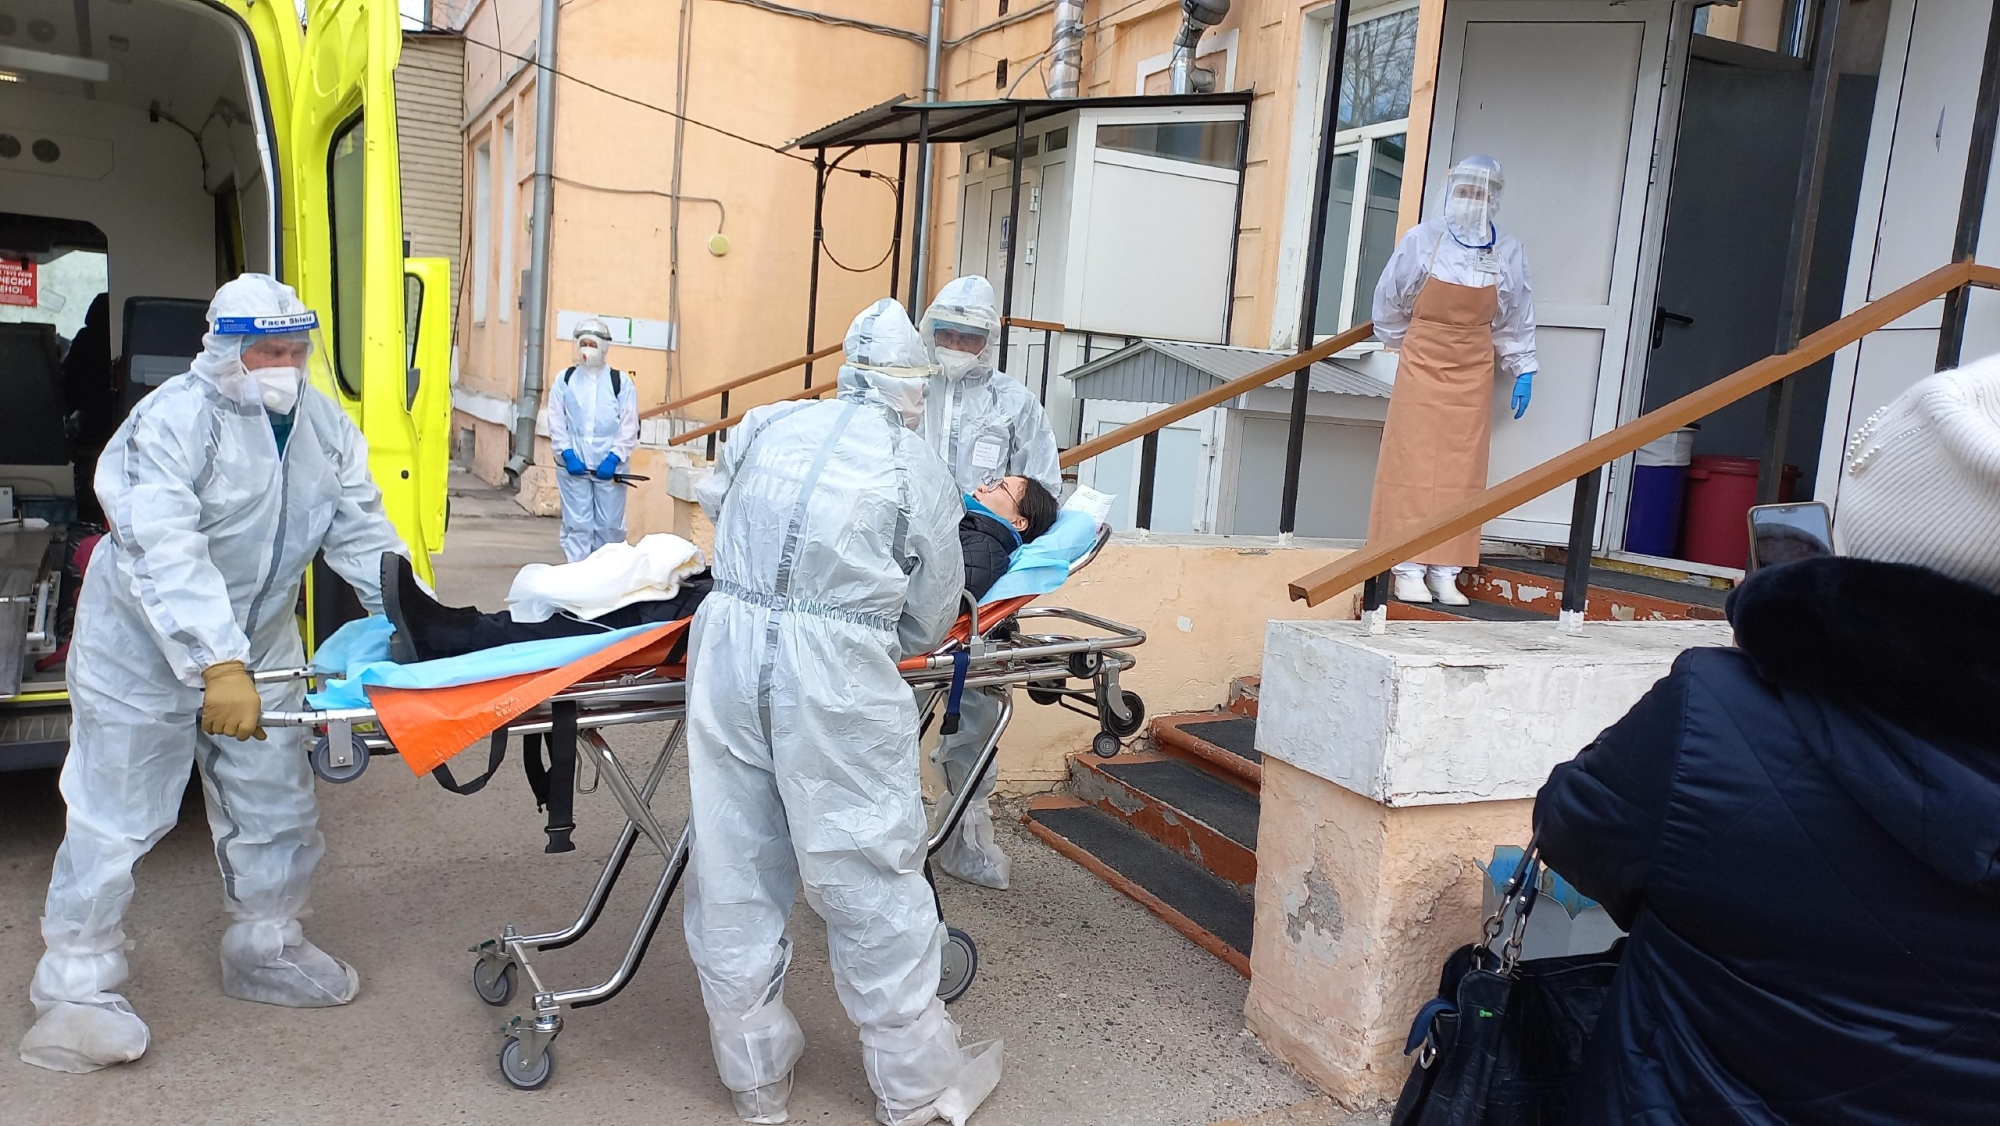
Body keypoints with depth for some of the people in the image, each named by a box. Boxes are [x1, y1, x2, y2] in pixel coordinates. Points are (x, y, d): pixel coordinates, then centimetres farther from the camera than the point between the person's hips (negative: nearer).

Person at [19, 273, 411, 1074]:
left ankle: (265, 951, 32)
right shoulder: (171, 423, -22)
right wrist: (218, 666, -42)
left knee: (275, 807, 14)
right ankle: (76, 990, 17)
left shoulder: (325, 427, -2)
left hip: (259, 650, 6)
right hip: (144, 653, -6)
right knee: (114, 819, 1)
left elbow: (362, 535, -3)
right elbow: (165, 557, -33)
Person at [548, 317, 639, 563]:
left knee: (610, 526, 4)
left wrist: (614, 458, -10)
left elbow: (629, 426, -1)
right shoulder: (565, 379, 7)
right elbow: (556, 422, 5)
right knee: (577, 525, 2)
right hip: (573, 464, 1)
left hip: (609, 466, -1)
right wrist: (567, 454, -7)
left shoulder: (621, 381, 2)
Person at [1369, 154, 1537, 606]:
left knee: (1462, 470, 1)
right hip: (1422, 365, -2)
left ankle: (1445, 571, 6)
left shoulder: (1508, 253, 1)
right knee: (1413, 464, -4)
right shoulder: (1421, 239, -5)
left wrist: (1522, 372, 7)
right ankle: (1409, 569, -1)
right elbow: (1389, 304, 6)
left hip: (1473, 372, 2)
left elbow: (1517, 322, 9)